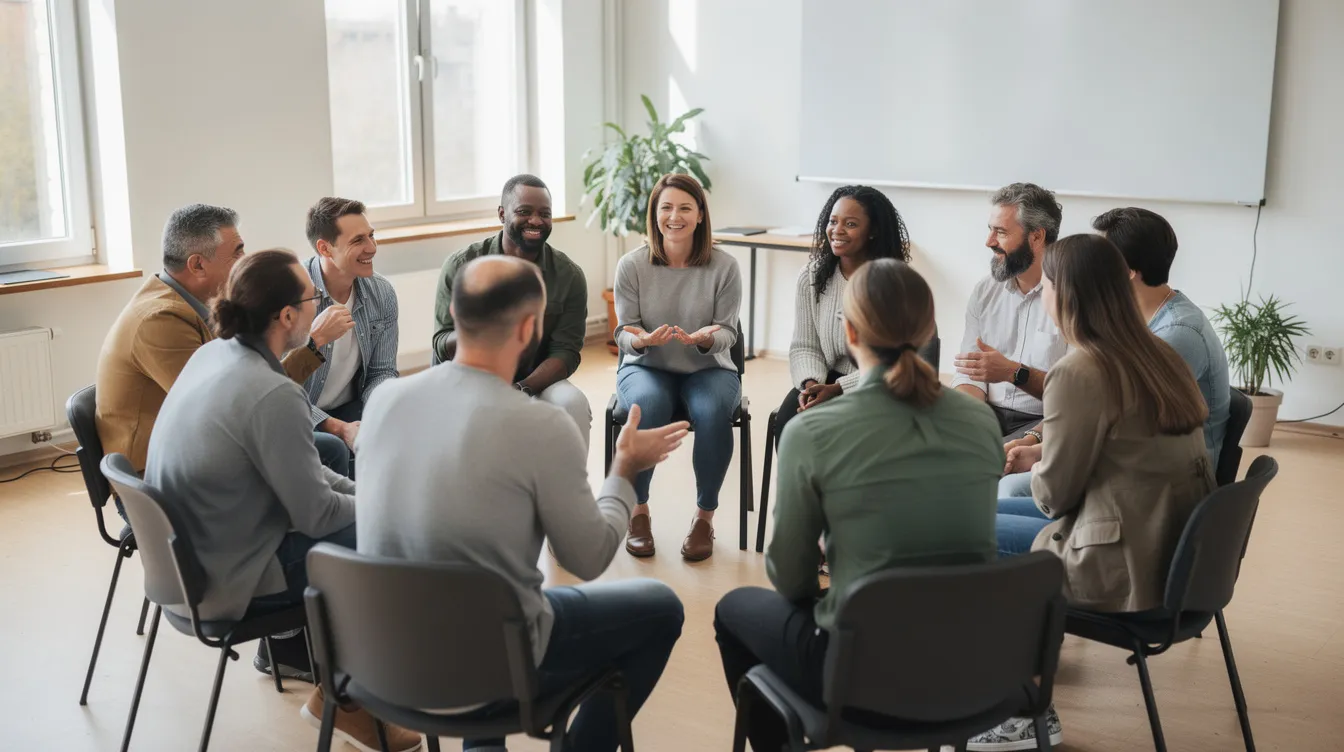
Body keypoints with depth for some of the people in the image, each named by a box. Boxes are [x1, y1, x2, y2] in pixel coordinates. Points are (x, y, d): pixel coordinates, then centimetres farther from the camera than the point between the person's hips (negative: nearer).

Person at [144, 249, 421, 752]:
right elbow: (317, 514, -20)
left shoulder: (212, 354, 0)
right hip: (228, 579, -9)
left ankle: (291, 649, 30)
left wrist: (361, 490, 7)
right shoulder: (272, 394, -28)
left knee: (352, 509, 18)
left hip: (187, 555, 9)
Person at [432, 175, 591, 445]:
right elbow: (442, 346, -6)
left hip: (539, 382, 1)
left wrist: (522, 389, -24)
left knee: (573, 403, -30)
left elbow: (566, 351, -6)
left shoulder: (569, 275, -3)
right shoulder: (461, 266, -6)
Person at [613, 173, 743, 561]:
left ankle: (705, 516, -12)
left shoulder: (724, 266, -5)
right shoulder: (631, 265, -4)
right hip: (646, 367, 0)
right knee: (647, 405, -35)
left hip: (708, 368, 0)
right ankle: (638, 510, -14)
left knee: (713, 411, -33)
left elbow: (727, 332, -3)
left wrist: (704, 338, -26)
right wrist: (643, 339, -26)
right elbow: (624, 334, -2)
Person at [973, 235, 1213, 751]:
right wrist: (1044, 455, 14)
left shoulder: (1077, 371, -20)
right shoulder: (1159, 355, 5)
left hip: (1126, 569, -8)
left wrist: (1036, 465, 9)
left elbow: (1054, 495, -12)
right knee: (993, 511, 18)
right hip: (1176, 551, 8)